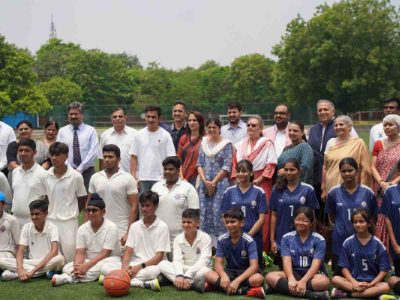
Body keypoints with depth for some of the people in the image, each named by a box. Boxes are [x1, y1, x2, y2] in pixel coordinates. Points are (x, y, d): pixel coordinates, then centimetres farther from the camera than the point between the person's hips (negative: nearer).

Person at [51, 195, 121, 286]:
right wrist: (77, 266, -29)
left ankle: (67, 278, -35)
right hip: (89, 261, 4)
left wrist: (86, 266, -30)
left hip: (108, 259, -4)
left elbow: (105, 254, -19)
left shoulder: (111, 227, -13)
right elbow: (80, 253, -6)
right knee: (67, 268, -20)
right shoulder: (82, 228, 1)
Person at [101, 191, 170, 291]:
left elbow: (159, 256, -8)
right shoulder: (134, 226, 11)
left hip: (151, 265, -4)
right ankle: (144, 284, -31)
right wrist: (125, 266, -18)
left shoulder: (162, 227, -2)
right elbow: (128, 251, 4)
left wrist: (140, 267, -19)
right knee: (105, 267, -20)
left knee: (155, 271, -40)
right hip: (134, 265, 5)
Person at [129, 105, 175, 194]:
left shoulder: (165, 135, -2)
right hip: (142, 178, 3)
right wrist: (133, 176, -1)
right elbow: (133, 157, 7)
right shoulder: (139, 135, 6)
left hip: (160, 178, -3)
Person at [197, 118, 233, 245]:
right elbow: (199, 164, 9)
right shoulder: (204, 143, 12)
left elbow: (226, 167, -6)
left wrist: (213, 182, -10)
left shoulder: (226, 144, -1)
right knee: (204, 214, 4)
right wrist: (205, 181, -5)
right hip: (205, 184, 5)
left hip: (220, 183, -4)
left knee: (218, 214, -7)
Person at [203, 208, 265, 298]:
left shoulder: (249, 241, -15)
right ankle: (246, 291, -31)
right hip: (230, 272, 4)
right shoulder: (222, 240, -6)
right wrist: (224, 276, -35)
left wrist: (237, 281, -38)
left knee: (258, 279, -37)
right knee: (208, 275, -28)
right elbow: (218, 263, -11)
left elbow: (254, 266, -24)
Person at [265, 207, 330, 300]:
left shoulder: (319, 240, -4)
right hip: (294, 273, 3)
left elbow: (315, 265, -15)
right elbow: (287, 261, -10)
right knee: (270, 276, -27)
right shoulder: (287, 238, 2)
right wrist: (291, 279, -31)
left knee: (324, 281, -37)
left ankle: (282, 288, -34)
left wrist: (303, 281, -32)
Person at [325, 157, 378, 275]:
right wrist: (342, 226, 1)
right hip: (340, 242, 0)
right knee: (339, 275, 12)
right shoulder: (334, 192, -4)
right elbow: (332, 217, 7)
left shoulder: (368, 192, -5)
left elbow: (373, 217, 6)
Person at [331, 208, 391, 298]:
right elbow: (344, 267, 1)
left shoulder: (377, 244, -1)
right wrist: (354, 283, -14)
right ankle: (373, 292, -26)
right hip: (354, 280, 0)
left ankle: (346, 294, -26)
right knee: (335, 279, -27)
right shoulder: (348, 243, 1)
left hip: (373, 282, 0)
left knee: (386, 286, -31)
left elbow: (384, 270, -1)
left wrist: (370, 284, -12)